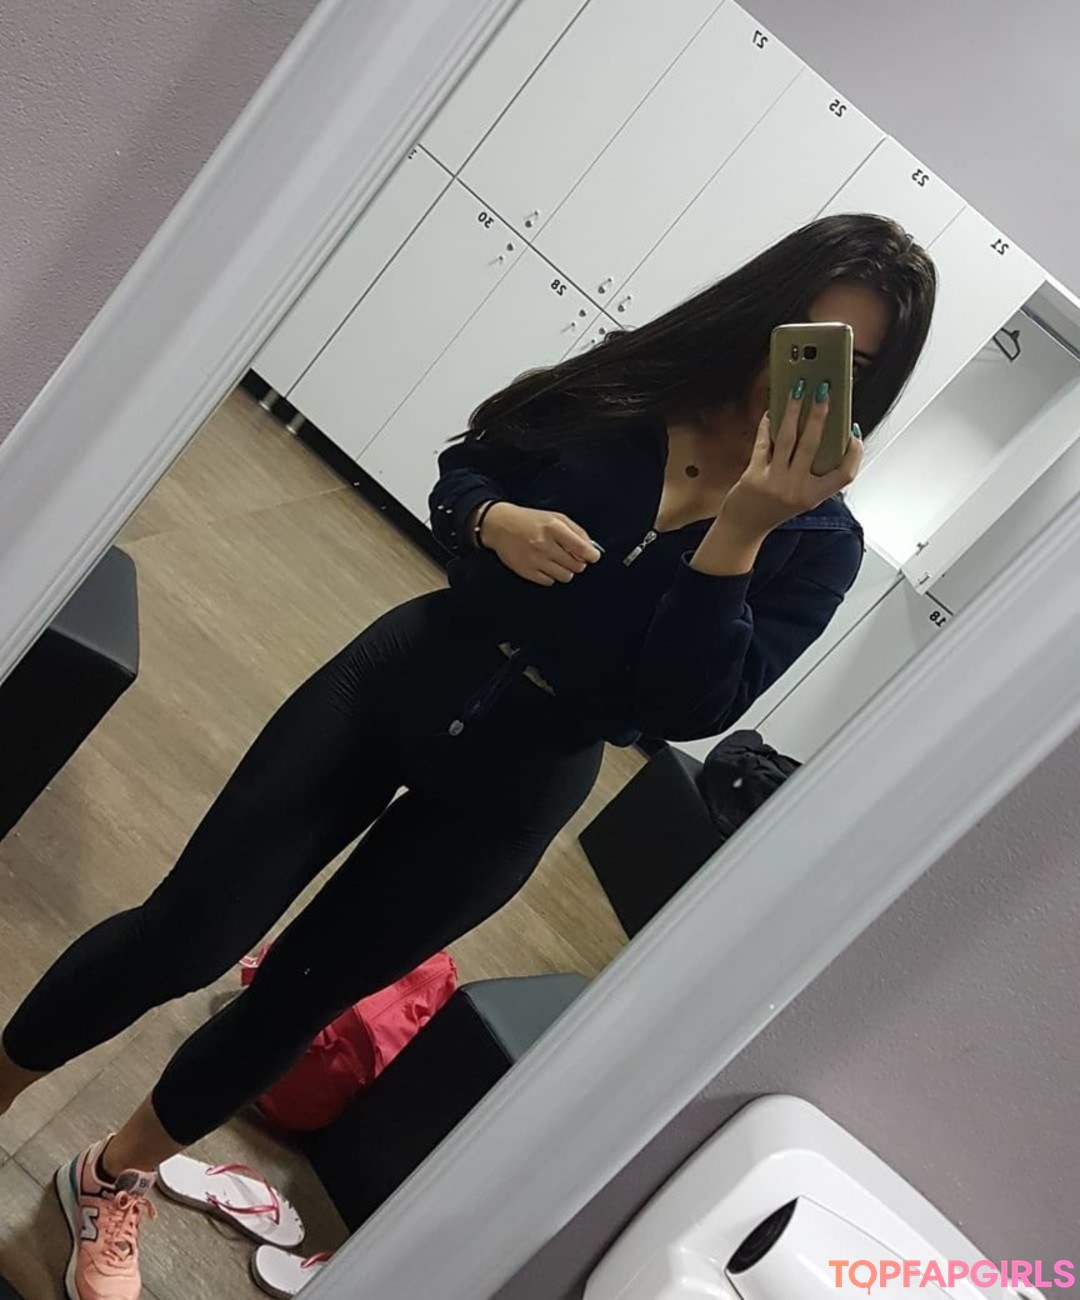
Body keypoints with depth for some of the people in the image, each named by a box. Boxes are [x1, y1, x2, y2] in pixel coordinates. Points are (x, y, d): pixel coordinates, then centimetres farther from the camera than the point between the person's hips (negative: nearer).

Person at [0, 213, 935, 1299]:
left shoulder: (817, 545, -9)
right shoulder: (635, 384, -5)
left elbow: (684, 708, -19)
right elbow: (456, 478, 4)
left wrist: (740, 531, -28)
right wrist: (495, 519, -18)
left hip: (513, 787, 0)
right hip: (403, 680, 1)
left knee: (299, 994, 14)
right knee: (182, 939, 3)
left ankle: (114, 1180, 42)